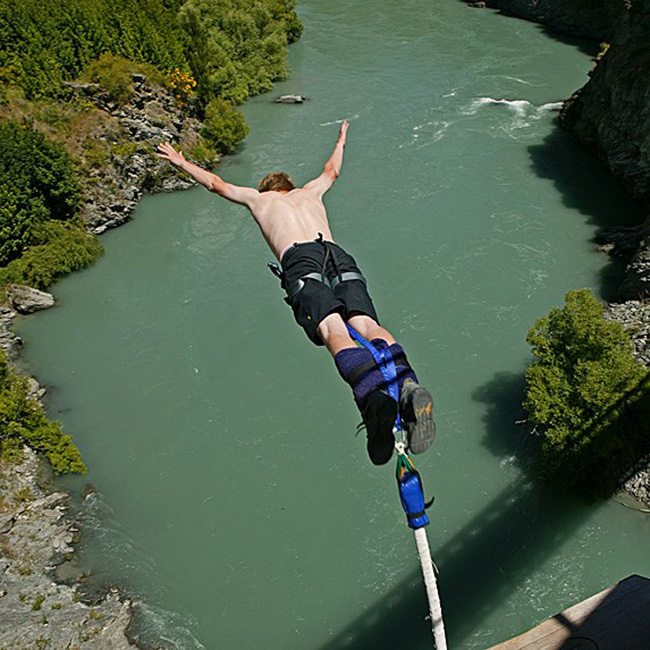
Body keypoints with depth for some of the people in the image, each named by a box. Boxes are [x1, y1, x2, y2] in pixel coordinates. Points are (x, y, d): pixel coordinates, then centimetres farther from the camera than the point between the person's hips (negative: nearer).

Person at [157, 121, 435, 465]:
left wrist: (181, 162, 66)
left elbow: (216, 183, 48)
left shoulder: (259, 198, 34)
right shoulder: (310, 191, 40)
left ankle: (374, 395, -52)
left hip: (300, 260, -3)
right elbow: (332, 170, 61)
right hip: (339, 255, 3)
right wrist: (340, 142, 81)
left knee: (333, 330, -25)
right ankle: (406, 382, -46)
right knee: (366, 324, -17)